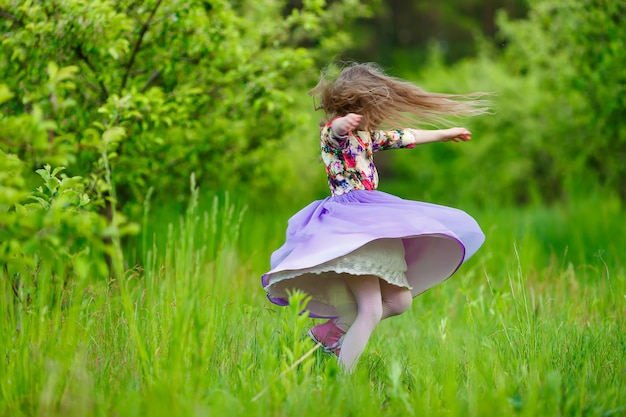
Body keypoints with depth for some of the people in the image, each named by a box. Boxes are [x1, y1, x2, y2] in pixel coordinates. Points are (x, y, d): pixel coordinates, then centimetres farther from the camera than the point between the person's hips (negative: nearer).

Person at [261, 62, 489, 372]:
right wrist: (344, 123, -58)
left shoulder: (367, 134, 18)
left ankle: (332, 330, 18)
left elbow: (407, 137, 34)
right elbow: (337, 131, -34)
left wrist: (446, 134, 47)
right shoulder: (332, 130, -7)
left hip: (374, 222, 9)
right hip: (346, 225, -9)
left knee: (399, 301, 7)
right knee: (371, 310, -19)